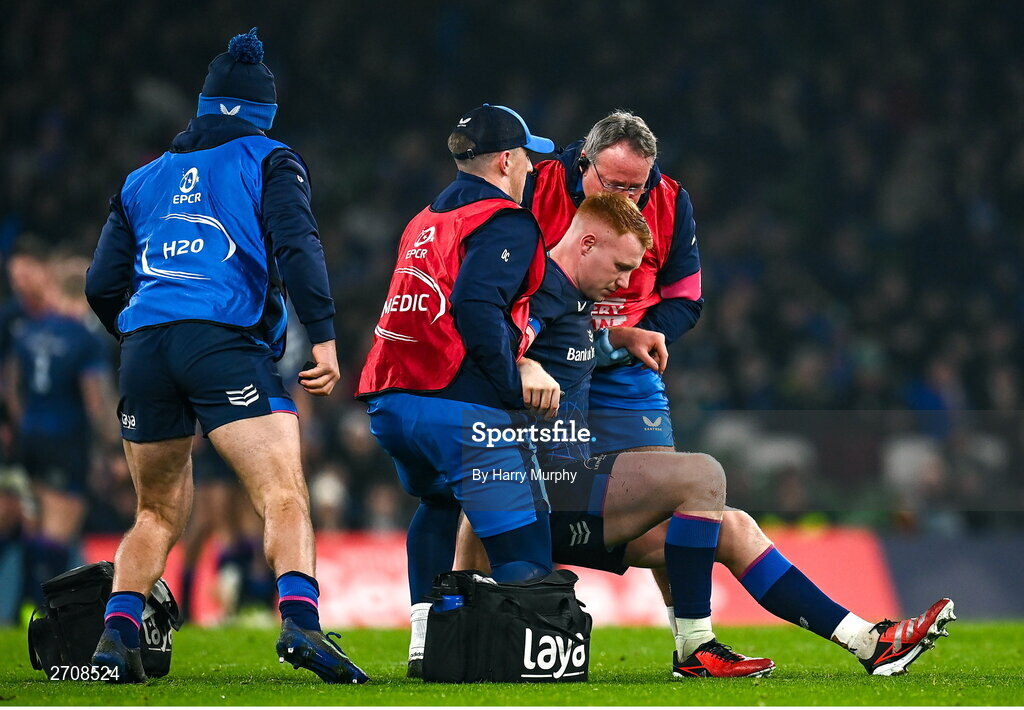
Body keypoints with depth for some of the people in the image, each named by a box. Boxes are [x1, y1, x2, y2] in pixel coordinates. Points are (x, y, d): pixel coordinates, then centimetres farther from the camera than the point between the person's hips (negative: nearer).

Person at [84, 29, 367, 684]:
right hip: (226, 342, -5)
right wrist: (324, 336, -9)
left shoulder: (144, 179, 25)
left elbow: (102, 286, 22)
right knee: (285, 496, -12)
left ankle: (118, 632, 5)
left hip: (144, 343, 5)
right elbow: (296, 244, -5)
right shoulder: (270, 161, 12)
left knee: (158, 514, 19)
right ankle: (299, 619, -34)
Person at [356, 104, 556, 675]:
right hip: (461, 407, -8)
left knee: (438, 502, 33)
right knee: (526, 553, -8)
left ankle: (425, 637, 26)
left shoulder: (425, 222, 24)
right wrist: (514, 383, -13)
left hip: (389, 405, 8)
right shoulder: (506, 222, -2)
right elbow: (475, 304, -18)